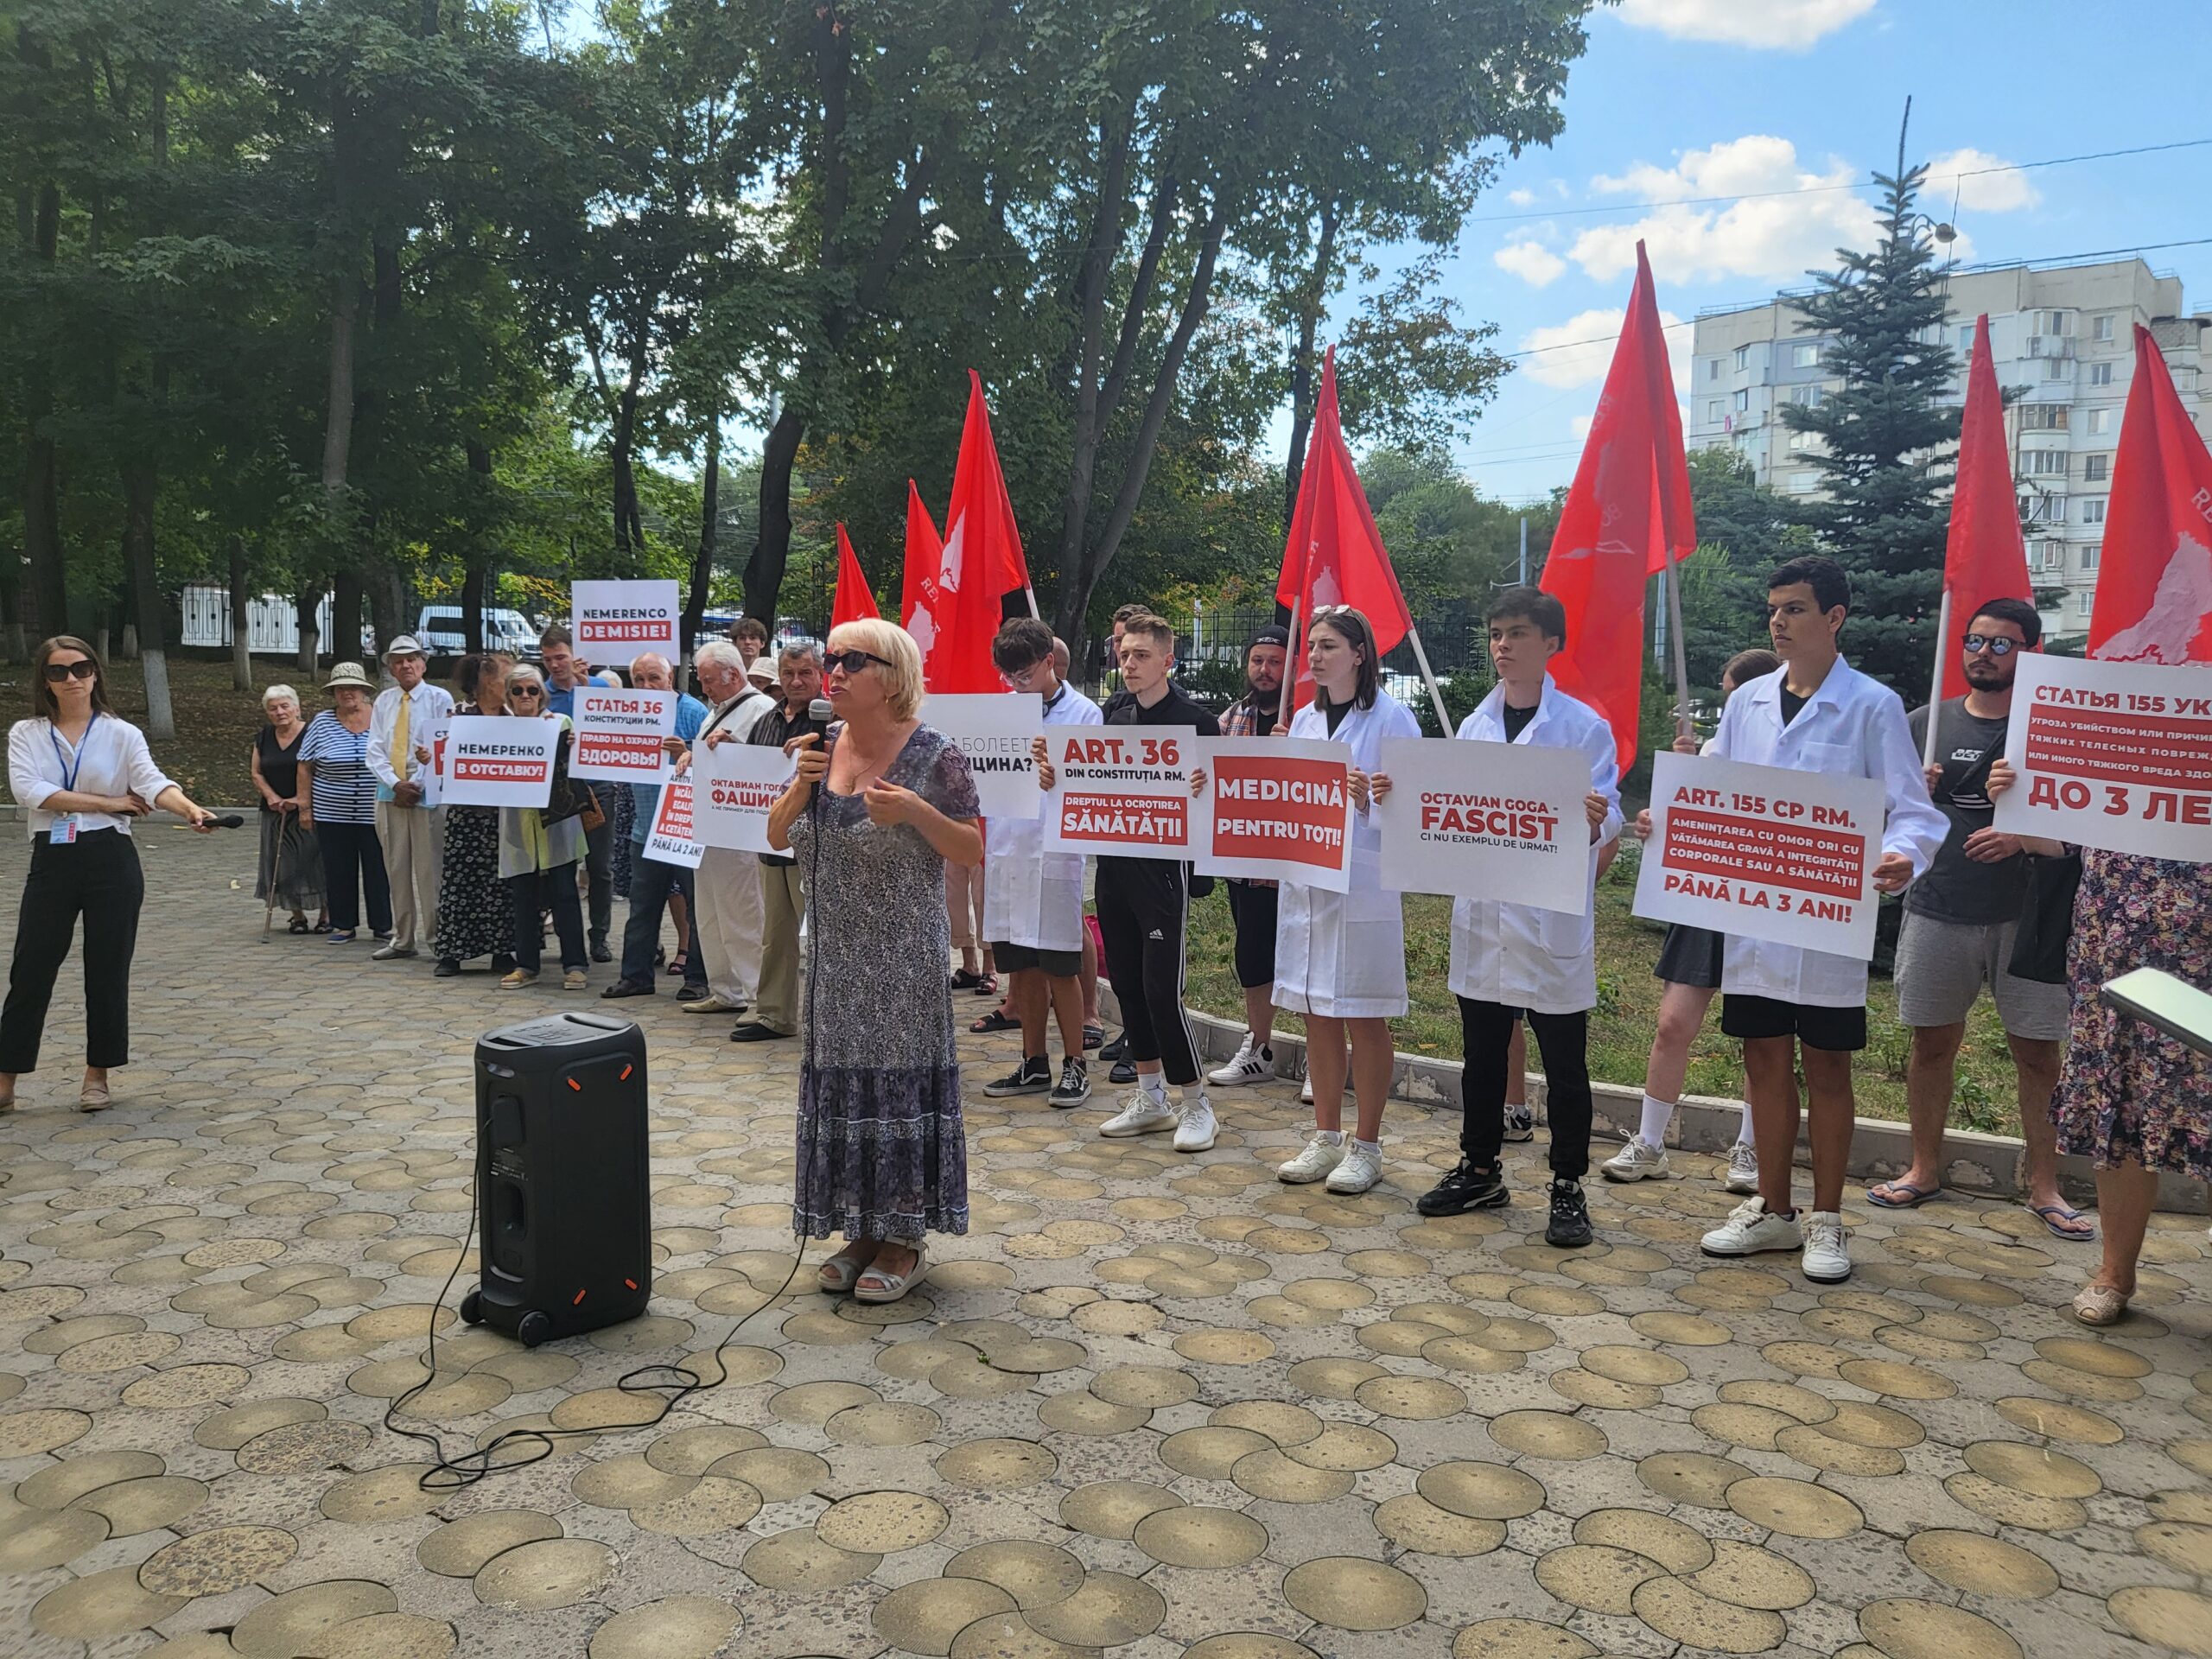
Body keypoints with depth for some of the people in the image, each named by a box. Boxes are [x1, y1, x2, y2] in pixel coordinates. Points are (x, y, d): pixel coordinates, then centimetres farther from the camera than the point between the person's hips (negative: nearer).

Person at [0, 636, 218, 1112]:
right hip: (51, 862, 1)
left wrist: (191, 808, -35)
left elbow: (152, 782, -14)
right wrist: (109, 802, -14)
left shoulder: (121, 734, 2)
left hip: (110, 860, -1)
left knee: (107, 972, 4)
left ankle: (97, 1077, 17)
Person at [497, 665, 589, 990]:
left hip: (556, 821, -2)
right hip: (518, 825, 3)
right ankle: (526, 965, 15)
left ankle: (573, 965, 4)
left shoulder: (560, 722, 4)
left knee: (564, 894, -1)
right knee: (522, 897, 6)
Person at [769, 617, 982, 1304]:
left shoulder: (933, 754, -9)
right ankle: (862, 1229, 24)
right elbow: (777, 838, 10)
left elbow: (973, 851, -8)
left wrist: (916, 812, -23)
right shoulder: (824, 746, 7)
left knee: (899, 1082, -1)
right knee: (840, 1083, 10)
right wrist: (800, 788, -9)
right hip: (833, 952, 6)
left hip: (904, 956, -6)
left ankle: (905, 1240, 13)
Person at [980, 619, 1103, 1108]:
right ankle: (1034, 1063, 24)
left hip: (1054, 853, -6)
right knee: (1019, 965, 12)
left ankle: (1074, 1064, 14)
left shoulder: (1083, 713, -4)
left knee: (1060, 967, 1)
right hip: (1005, 852, 6)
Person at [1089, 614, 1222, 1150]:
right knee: (1127, 982, 11)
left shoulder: (1194, 721, -7)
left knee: (1162, 986, -8)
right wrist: (1057, 780, 0)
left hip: (1164, 868, -7)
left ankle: (1196, 1102, 8)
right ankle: (1149, 1097, 24)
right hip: (1115, 865, 7)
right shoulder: (1117, 719, 12)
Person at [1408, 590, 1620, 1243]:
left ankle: (1567, 1188, 17)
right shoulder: (1474, 725, 9)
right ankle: (1480, 1170, 29)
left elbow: (1606, 813, -8)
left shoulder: (1583, 726, -5)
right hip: (1482, 914, 5)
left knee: (1564, 1065, 5)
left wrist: (1597, 821, -31)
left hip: (1553, 919, -5)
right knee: (1482, 1055, 15)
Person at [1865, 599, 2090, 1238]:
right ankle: (1925, 1169, 23)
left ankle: (2044, 1187, 16)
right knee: (1933, 1043, 9)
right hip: (1937, 912, 2)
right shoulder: (1926, 723, 8)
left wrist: (2022, 838, -17)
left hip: (2026, 915, -1)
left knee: (2038, 1052, 2)